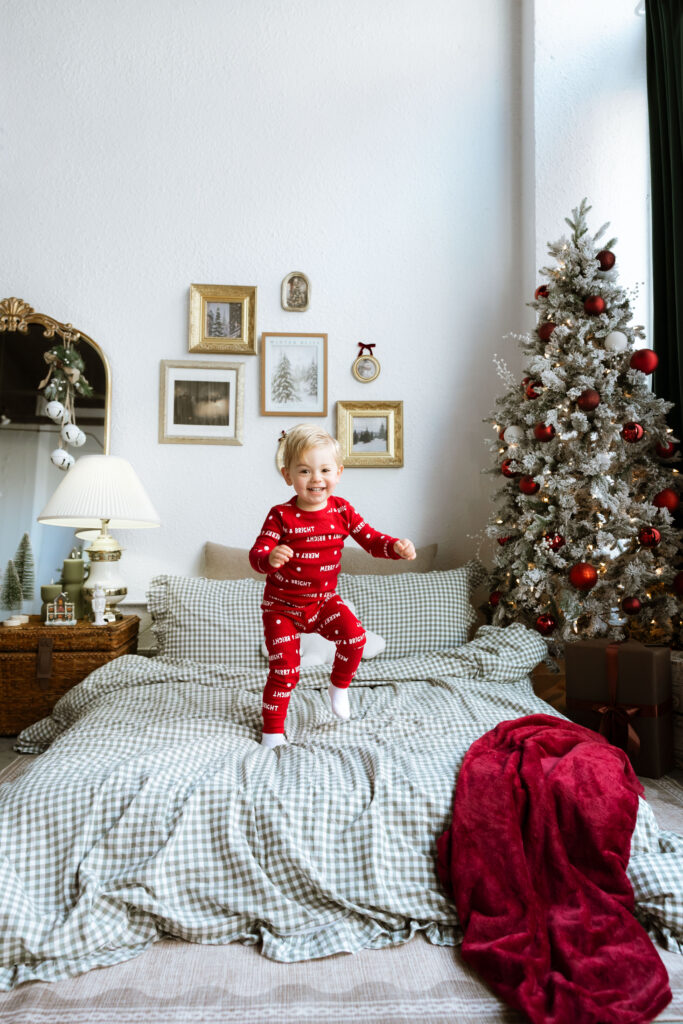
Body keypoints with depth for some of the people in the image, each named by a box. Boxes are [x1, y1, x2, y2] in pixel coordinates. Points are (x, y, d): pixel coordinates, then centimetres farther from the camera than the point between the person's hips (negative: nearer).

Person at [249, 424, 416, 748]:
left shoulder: (342, 510, -5)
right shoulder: (281, 515, -17)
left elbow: (371, 540, 0)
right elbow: (256, 554, -21)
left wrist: (396, 546, -21)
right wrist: (270, 558, -45)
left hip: (324, 600, 3)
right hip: (282, 605, -2)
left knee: (355, 635, -21)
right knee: (284, 670, 0)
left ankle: (339, 685, 9)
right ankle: (273, 730, 23)